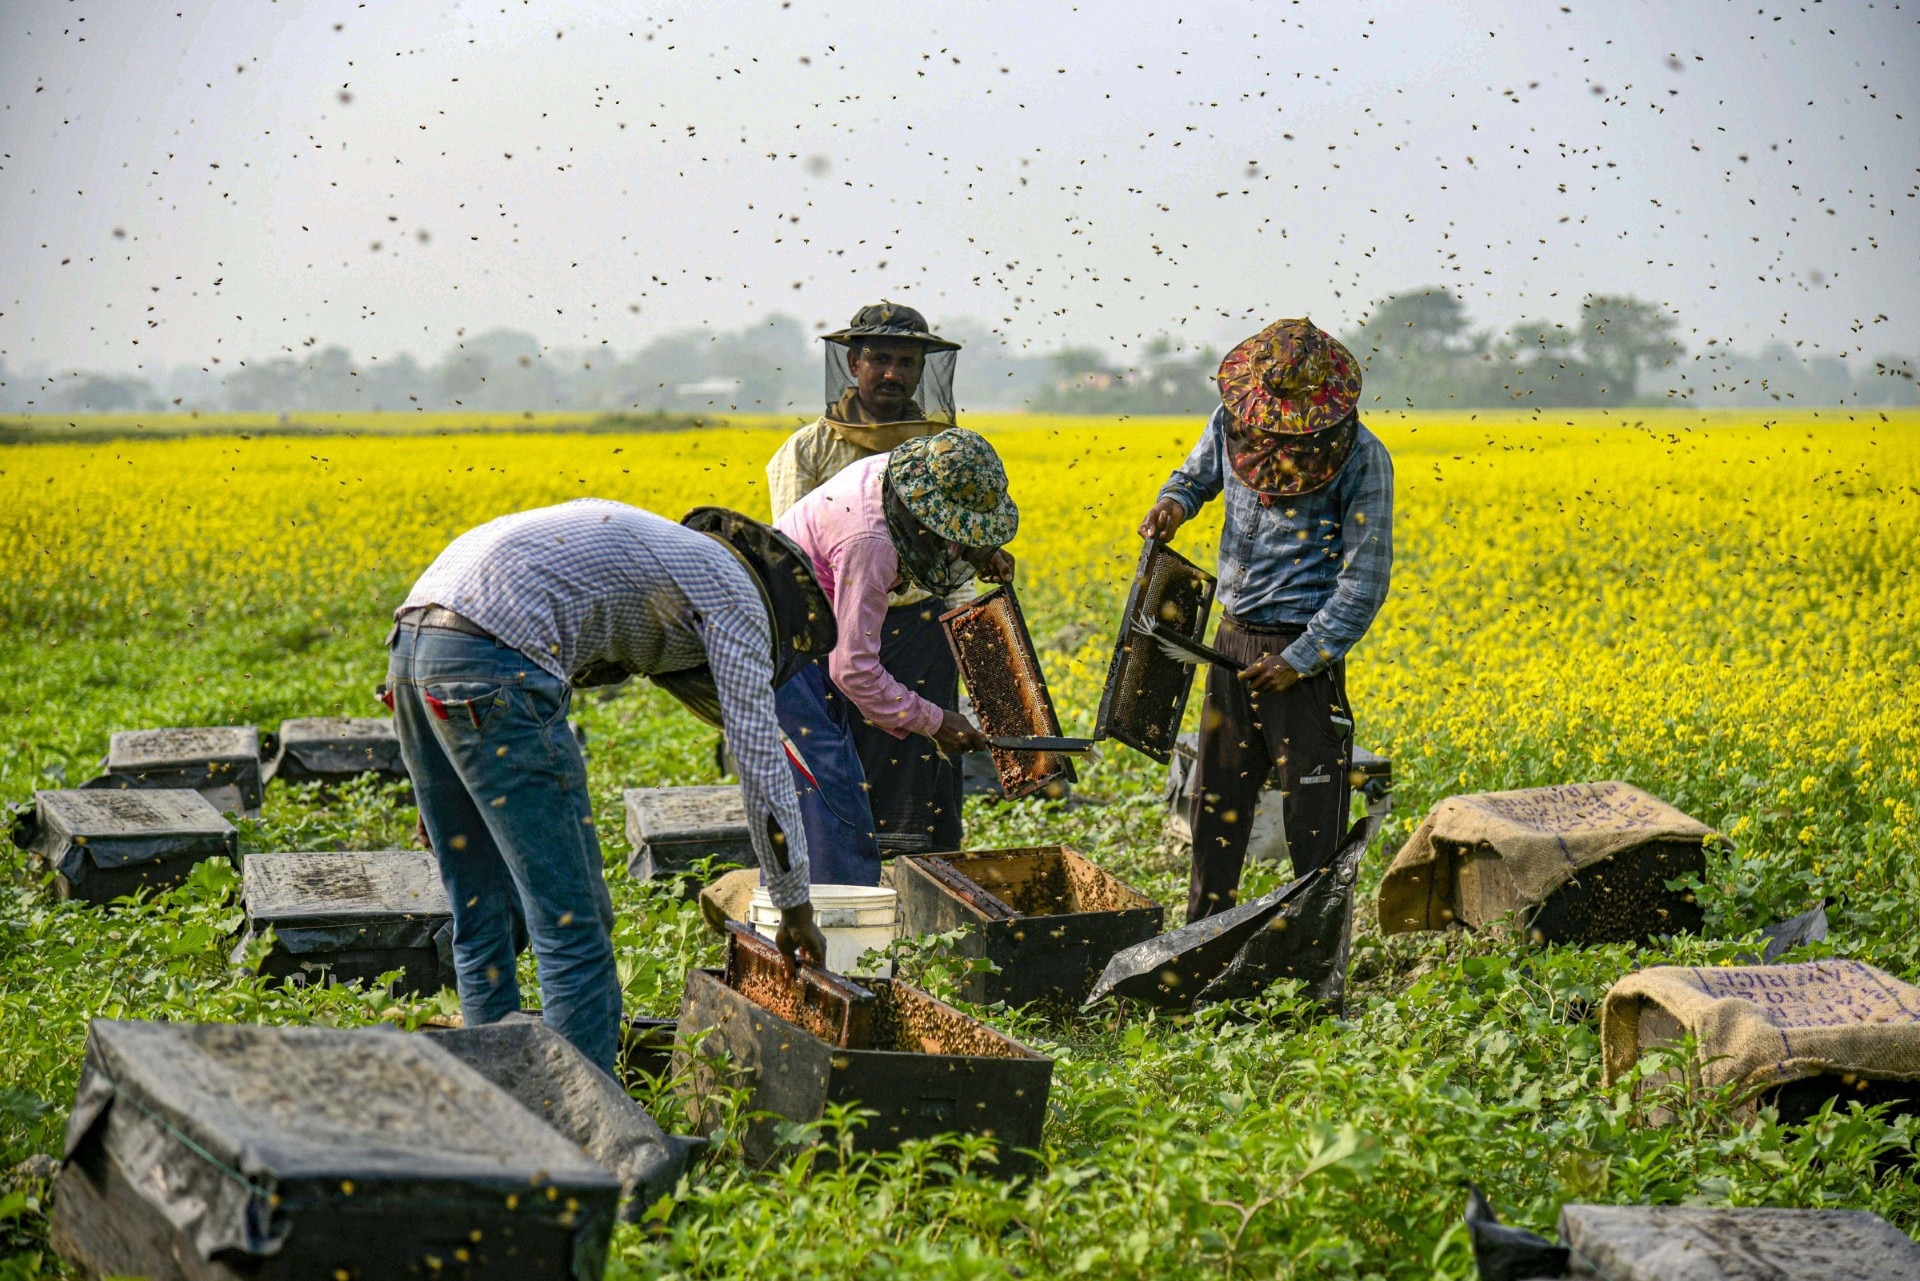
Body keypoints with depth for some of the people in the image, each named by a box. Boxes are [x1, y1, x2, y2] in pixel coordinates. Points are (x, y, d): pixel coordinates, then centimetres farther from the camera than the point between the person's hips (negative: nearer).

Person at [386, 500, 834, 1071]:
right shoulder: (733, 594, 10)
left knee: (481, 914, 18)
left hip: (410, 642, 9)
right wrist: (796, 908, 16)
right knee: (574, 921, 0)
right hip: (490, 668, -9)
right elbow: (760, 757, 6)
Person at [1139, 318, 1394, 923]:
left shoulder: (1361, 457, -16)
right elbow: (1197, 475, 21)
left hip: (1304, 650, -5)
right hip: (1234, 638, 5)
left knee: (1312, 810, 0)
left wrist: (1302, 660, -16)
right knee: (1217, 794, 14)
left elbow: (1365, 579, -13)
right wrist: (1173, 501, -4)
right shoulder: (1232, 420, -2)